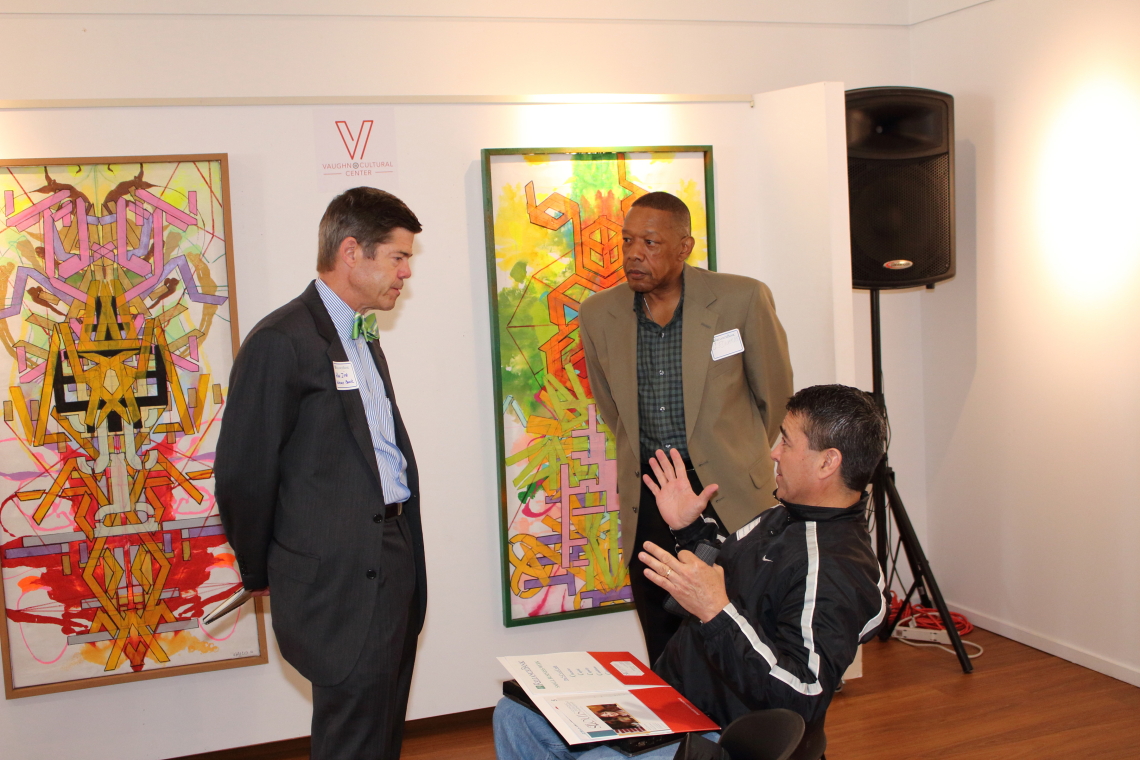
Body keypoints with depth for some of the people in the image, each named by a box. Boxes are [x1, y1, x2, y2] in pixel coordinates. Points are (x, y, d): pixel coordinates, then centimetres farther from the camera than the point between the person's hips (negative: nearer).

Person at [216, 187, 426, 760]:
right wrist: (261, 573, -2)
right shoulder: (282, 342, -14)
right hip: (339, 583, -9)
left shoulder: (364, 340, 16)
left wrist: (407, 555, 13)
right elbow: (244, 474, -13)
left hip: (394, 563, 9)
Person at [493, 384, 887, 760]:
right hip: (668, 701, 10)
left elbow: (803, 699, -32)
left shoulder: (837, 573, -24)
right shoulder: (785, 518, 10)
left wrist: (716, 613, -37)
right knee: (516, 715, 4)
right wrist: (688, 528, 14)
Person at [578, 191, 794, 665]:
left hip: (725, 494, -3)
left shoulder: (743, 300, -10)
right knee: (664, 653, 8)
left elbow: (774, 393, 5)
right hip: (646, 497, 3)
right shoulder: (598, 314, 0)